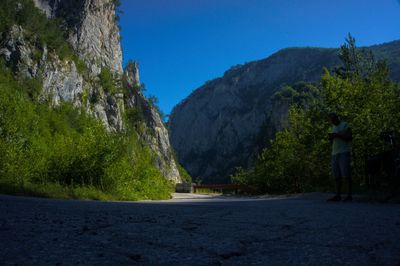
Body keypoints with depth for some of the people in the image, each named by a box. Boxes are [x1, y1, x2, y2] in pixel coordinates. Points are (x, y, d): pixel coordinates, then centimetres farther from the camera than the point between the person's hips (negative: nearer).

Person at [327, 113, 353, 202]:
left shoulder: (345, 125, -1)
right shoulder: (334, 128, 20)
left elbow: (350, 138, -10)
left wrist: (337, 135, -18)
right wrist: (331, 138, 0)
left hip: (344, 152, -7)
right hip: (335, 153, 7)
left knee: (346, 174, -11)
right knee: (337, 175, 2)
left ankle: (349, 195, -9)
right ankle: (338, 196, 1)